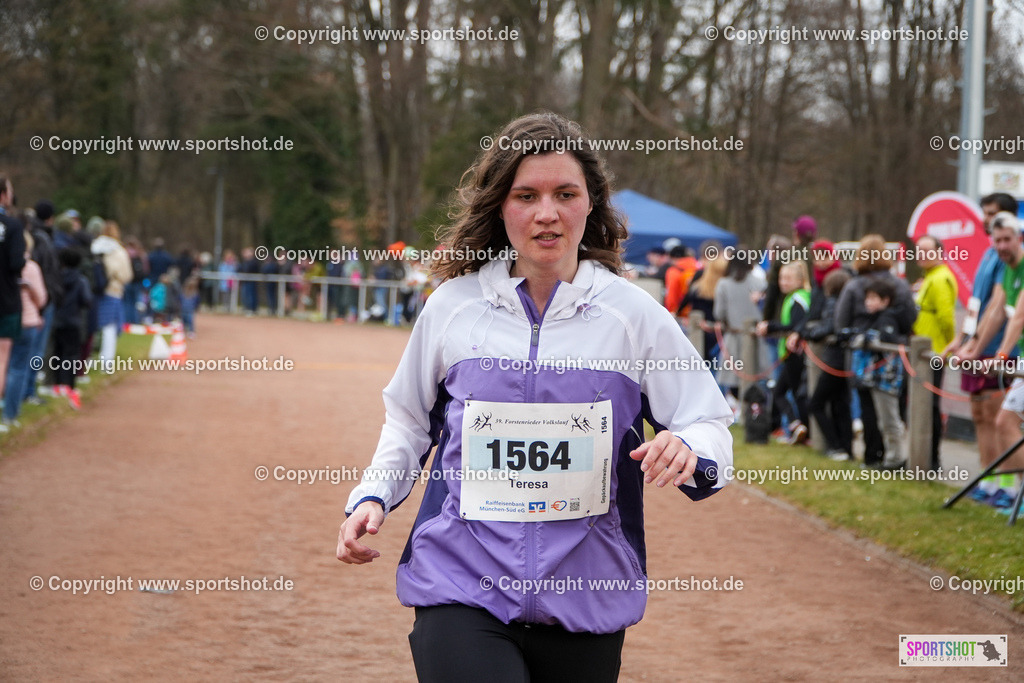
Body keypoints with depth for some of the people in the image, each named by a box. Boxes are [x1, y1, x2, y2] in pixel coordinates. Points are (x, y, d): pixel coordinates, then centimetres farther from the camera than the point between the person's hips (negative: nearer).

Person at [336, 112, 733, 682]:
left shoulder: (634, 313, 1)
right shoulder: (452, 306, 4)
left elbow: (711, 423, 3)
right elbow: (410, 420, 19)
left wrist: (688, 450, -19)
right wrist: (373, 497, 4)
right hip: (460, 587, -1)